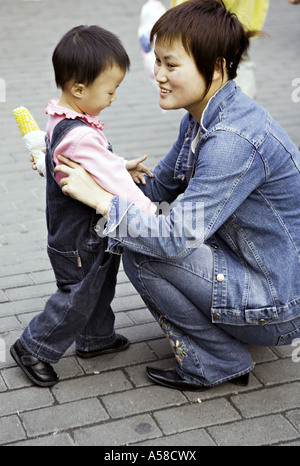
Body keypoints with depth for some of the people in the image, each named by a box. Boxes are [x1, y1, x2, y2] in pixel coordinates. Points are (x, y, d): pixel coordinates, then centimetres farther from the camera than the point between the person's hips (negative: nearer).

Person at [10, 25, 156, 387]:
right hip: (78, 240, -10)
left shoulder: (63, 120, 0)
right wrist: (150, 212, -27)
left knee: (99, 286, 26)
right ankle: (33, 348, 26)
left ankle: (95, 338, 46)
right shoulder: (80, 136, -33)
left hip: (92, 233, 10)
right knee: (77, 297, 8)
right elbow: (111, 181, -32)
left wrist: (123, 168, 5)